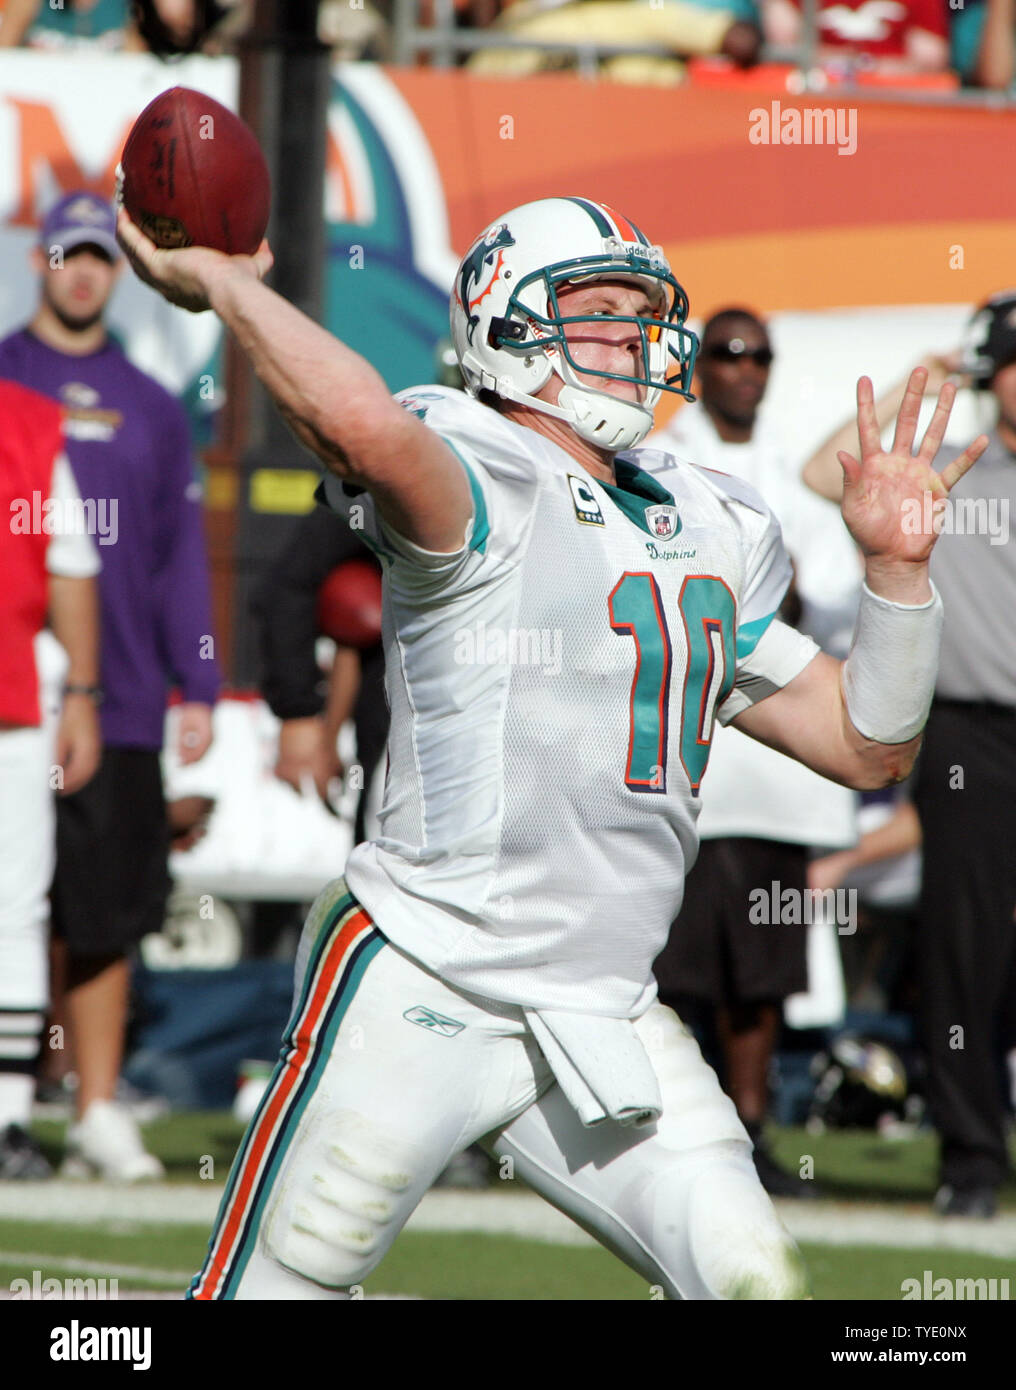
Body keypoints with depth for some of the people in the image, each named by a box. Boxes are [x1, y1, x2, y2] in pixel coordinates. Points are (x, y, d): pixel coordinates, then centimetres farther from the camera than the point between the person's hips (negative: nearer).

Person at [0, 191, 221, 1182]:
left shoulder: (149, 407, 14)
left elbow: (179, 556, 15)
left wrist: (197, 688, 8)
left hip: (118, 705, 2)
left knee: (107, 912, 2)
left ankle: (99, 1112, 5)